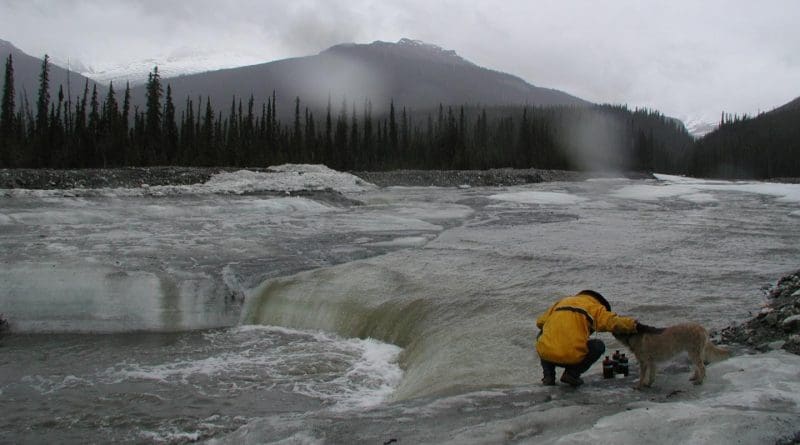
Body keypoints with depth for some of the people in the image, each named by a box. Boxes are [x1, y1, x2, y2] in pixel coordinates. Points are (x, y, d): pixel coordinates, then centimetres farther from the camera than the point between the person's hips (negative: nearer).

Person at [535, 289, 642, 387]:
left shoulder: (561, 302, 25)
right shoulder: (595, 307, 11)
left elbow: (540, 322, 25)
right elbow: (612, 322, -4)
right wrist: (634, 324, 4)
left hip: (545, 354, 4)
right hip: (572, 358, -4)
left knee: (542, 335, 37)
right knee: (599, 346, 22)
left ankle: (548, 375, 21)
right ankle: (572, 374, 9)